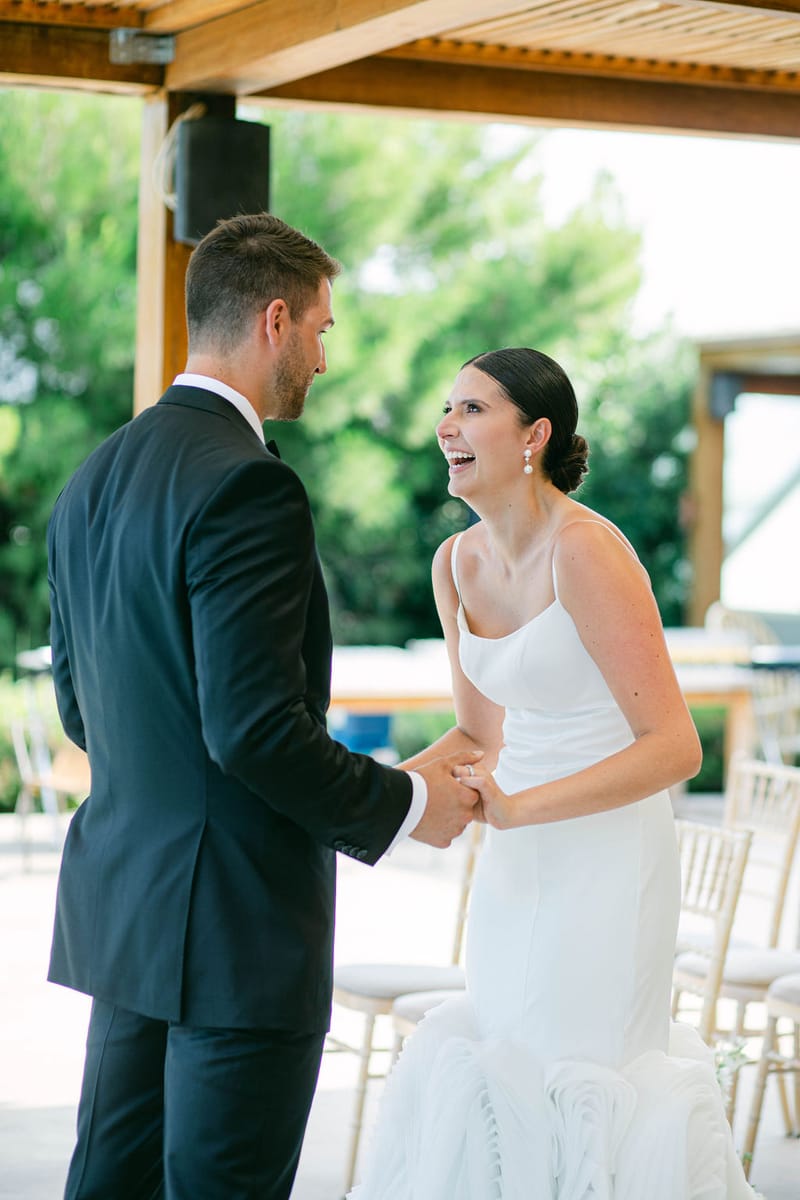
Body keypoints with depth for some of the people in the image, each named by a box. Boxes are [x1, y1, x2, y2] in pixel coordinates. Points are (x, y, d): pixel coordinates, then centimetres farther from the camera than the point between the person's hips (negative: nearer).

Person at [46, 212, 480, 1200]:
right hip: (237, 925, -9)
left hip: (122, 899, 9)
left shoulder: (93, 480, 11)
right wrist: (403, 805, -9)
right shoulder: (246, 485, -18)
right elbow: (255, 725, -22)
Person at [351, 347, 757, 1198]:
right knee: (501, 1076, 12)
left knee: (567, 1089, -3)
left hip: (606, 858, -8)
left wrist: (514, 808, -26)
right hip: (516, 867, 8)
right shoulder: (458, 563, 5)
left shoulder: (587, 552, -18)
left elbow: (674, 747, -21)